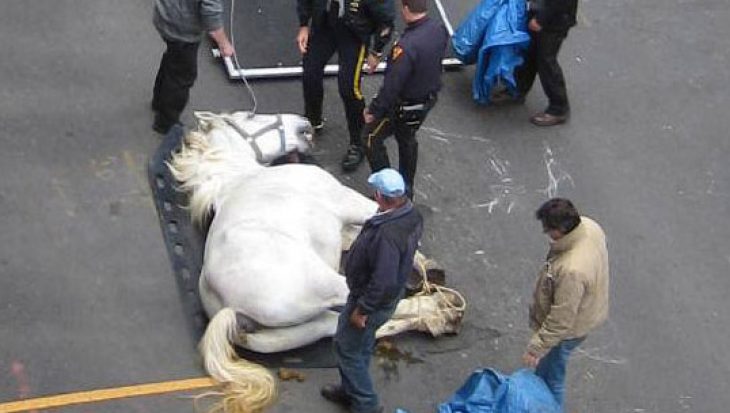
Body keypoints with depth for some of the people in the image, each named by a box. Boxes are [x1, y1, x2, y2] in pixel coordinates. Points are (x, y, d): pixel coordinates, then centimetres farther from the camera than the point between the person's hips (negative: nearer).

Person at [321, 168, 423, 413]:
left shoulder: (387, 234, -40)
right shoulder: (411, 215, -10)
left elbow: (383, 281, -35)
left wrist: (362, 309, -21)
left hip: (375, 300, -9)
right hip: (390, 294, 9)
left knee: (346, 347, 12)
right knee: (363, 345, 28)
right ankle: (350, 390, 47)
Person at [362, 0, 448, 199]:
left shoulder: (407, 46, -36)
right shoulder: (439, 29, -13)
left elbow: (391, 85, -28)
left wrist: (373, 110, -15)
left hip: (404, 106, -8)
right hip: (428, 98, 8)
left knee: (372, 136, 14)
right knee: (407, 139, 28)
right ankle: (406, 190, 43)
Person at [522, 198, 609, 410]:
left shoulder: (571, 271, -44)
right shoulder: (588, 225, -20)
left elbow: (561, 321, -33)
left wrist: (536, 349, -22)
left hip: (567, 330, -9)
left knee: (551, 377, 17)